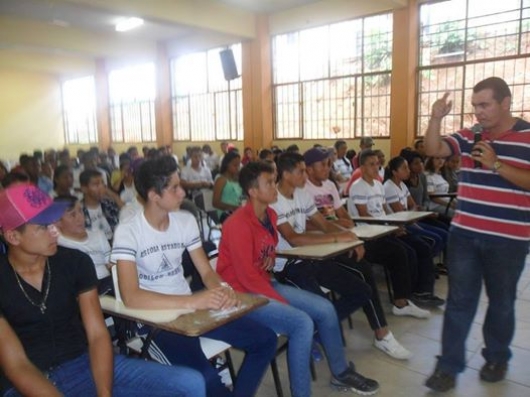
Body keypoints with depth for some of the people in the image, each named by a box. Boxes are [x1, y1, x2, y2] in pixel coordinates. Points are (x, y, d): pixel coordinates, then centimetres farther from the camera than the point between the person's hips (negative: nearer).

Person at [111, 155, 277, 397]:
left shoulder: (186, 221, 3)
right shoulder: (128, 232, -14)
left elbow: (206, 271, 5)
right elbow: (131, 297, -24)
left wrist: (223, 290, -19)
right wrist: (193, 301, -32)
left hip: (191, 309, 6)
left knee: (265, 339, -3)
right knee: (204, 376, -31)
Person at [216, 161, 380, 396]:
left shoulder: (270, 215, 4)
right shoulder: (239, 224, -23)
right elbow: (246, 277, -23)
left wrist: (271, 259, -3)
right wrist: (285, 304, -19)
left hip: (264, 284, 9)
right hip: (242, 295, -9)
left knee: (325, 308, 2)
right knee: (302, 323, -26)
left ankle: (341, 372, 22)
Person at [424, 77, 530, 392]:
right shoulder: (468, 137, 6)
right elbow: (434, 150, -2)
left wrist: (496, 165, -20)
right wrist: (436, 118, -16)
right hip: (465, 234, 3)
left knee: (502, 302, 15)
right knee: (459, 301, 7)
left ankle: (497, 358, 36)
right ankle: (449, 366, 16)